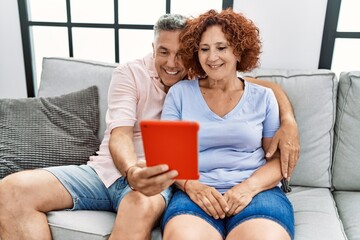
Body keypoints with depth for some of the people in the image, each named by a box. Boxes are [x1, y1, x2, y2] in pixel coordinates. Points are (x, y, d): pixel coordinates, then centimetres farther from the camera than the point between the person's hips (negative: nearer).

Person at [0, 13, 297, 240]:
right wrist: (131, 171, -36)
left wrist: (289, 120, -16)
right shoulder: (129, 73, 1)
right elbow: (120, 133, -12)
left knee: (142, 206, -41)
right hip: (108, 170, 2)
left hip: (156, 178, -1)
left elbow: (268, 86, 7)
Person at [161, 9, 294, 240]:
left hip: (257, 191, 1)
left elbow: (280, 158, 6)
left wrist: (249, 186, -12)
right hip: (197, 192, 0)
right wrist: (190, 185, -14)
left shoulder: (263, 97, 9)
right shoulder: (179, 93, 8)